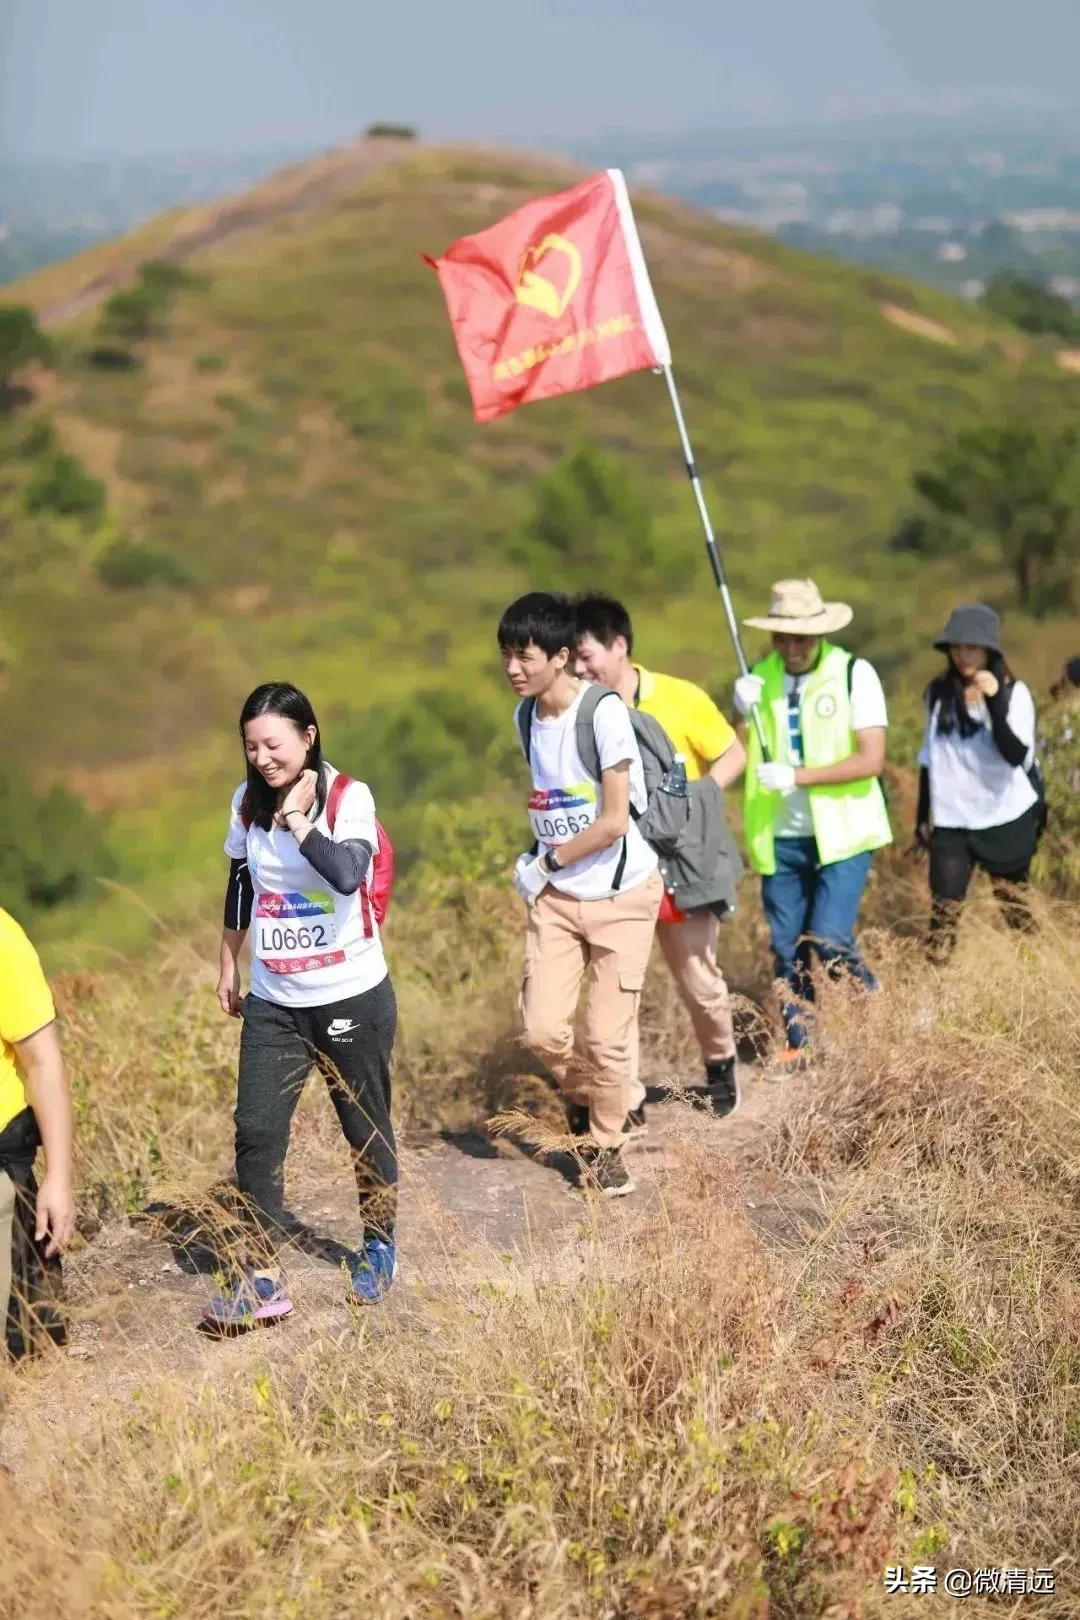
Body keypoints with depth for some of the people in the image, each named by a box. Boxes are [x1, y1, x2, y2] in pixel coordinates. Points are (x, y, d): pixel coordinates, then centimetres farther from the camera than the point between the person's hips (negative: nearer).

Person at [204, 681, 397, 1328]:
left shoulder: (348, 797, -14)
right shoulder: (248, 802, 2)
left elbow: (347, 874, -32)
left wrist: (297, 820, -27)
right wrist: (229, 963, 22)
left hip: (351, 997, -4)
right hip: (272, 1003, 4)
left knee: (366, 1127, 12)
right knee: (256, 1133, -6)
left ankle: (379, 1246, 34)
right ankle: (263, 1277, 1)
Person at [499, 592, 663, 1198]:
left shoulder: (604, 712, -19)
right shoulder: (526, 715, 3)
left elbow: (614, 822, -21)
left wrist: (547, 862, -10)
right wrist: (542, 869, 5)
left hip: (622, 895, -5)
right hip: (556, 897, 5)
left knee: (607, 1036, -2)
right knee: (541, 1028, -4)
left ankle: (606, 1148, 20)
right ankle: (585, 1095, 28)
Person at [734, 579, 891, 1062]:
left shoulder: (855, 674, -9)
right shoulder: (759, 678, 5)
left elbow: (871, 760, -16)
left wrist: (797, 776, -22)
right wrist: (743, 714, -15)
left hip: (842, 835, -4)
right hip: (780, 838, 4)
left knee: (829, 940, -13)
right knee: (787, 948, 8)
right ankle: (796, 1044, 22)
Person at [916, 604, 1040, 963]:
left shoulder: (1014, 693, -8)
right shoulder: (938, 693, 2)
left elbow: (1017, 756, -21)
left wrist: (995, 703, -30)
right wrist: (922, 816, 13)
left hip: (1007, 818, -2)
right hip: (952, 821, 2)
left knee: (1013, 906, 7)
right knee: (943, 909, -5)